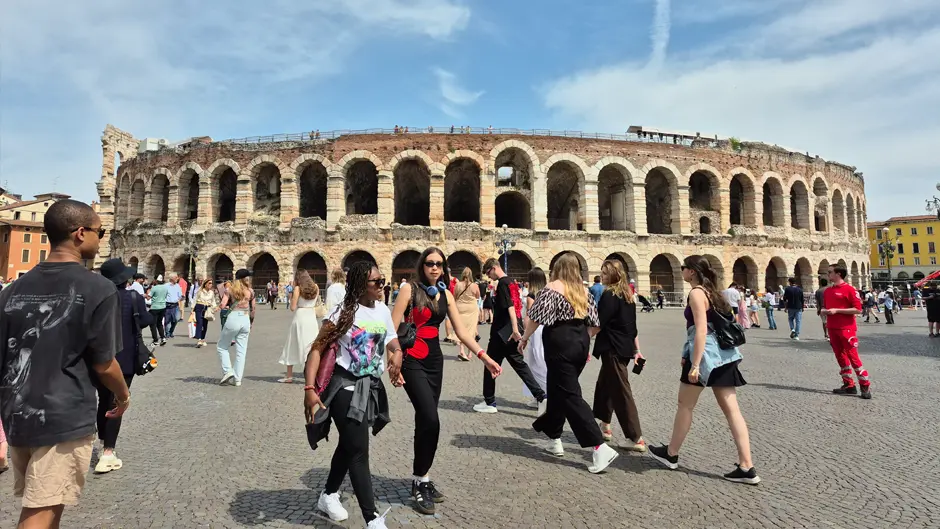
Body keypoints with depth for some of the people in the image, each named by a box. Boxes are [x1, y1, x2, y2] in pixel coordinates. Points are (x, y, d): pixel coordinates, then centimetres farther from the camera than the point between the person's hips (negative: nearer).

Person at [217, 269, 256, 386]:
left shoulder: (230, 290, 2)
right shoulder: (251, 292, 8)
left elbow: (222, 305, -8)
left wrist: (226, 306, 15)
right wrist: (251, 323, 24)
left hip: (233, 319, -3)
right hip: (246, 320, 3)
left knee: (222, 347, 15)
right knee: (241, 351, 7)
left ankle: (228, 371, 3)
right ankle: (237, 379, 9)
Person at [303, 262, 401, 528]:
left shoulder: (384, 311, 2)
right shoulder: (343, 312, -16)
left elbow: (393, 344, 10)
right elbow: (317, 349, -17)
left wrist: (396, 358, -14)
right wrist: (309, 389, -26)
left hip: (372, 386, 7)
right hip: (345, 386, -7)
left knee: (349, 444, 21)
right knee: (359, 450, -5)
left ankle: (328, 496, 43)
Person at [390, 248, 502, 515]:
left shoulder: (446, 294, 8)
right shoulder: (410, 289, -7)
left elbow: (461, 331, 6)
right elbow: (393, 327, -10)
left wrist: (485, 357, -2)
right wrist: (393, 362, -18)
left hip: (435, 360, 5)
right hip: (412, 361, -5)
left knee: (425, 420, 11)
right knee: (430, 420, -13)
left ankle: (423, 479, 26)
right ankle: (420, 483, 4)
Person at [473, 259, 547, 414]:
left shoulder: (502, 283, -14)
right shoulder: (509, 281, 15)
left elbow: (510, 307, -24)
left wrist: (515, 330, -31)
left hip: (501, 332, -9)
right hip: (509, 332, 9)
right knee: (519, 364, 10)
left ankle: (489, 403, 15)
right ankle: (541, 397, 3)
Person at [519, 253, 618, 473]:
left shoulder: (552, 288, -8)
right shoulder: (584, 291, 11)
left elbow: (536, 317, -14)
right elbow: (594, 324, 10)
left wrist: (524, 338, -1)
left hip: (560, 344, -7)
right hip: (581, 344, 7)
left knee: (569, 395, -3)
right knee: (558, 390, 19)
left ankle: (600, 447, -9)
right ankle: (554, 439, 30)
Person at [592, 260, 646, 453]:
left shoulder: (609, 295, -15)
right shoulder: (628, 294, 12)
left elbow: (599, 324, -18)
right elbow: (632, 325, 16)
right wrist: (637, 350, 19)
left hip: (613, 349, -9)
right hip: (624, 347, 9)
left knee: (621, 391, -4)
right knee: (604, 385, 20)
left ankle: (637, 439, -1)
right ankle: (605, 427, 30)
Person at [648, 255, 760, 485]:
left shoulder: (696, 293, -12)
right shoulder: (711, 291, 16)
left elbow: (701, 330, -20)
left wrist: (695, 364, -22)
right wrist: (689, 355, 26)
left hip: (706, 354, -9)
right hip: (724, 354, 9)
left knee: (685, 405, 6)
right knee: (731, 409, 6)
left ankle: (671, 454, 21)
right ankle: (747, 467, 5)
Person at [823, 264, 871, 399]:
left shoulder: (849, 289, -9)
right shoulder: (827, 291, 12)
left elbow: (858, 309, -13)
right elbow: (824, 307, 22)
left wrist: (837, 310, -18)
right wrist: (824, 311, -1)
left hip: (847, 329, -7)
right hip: (832, 329, 7)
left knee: (853, 357, -6)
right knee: (840, 357, 10)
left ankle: (865, 386, 4)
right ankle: (849, 385, 18)